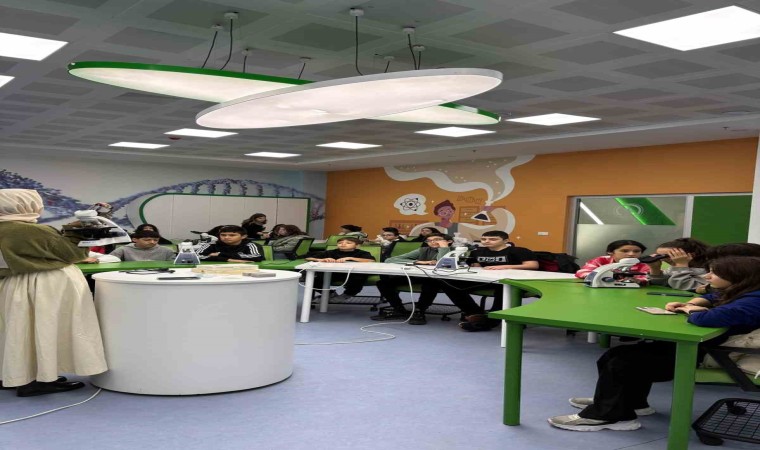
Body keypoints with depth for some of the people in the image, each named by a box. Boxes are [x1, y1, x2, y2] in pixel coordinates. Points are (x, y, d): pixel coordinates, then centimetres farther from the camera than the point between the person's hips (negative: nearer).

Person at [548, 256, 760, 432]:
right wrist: (690, 304, 6)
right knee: (617, 354, 15)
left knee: (621, 364, -5)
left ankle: (608, 415, 7)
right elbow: (712, 299, 30)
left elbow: (706, 318, -41)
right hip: (694, 346, 11)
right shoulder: (740, 294, 8)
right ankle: (630, 401, 33)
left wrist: (691, 312, -15)